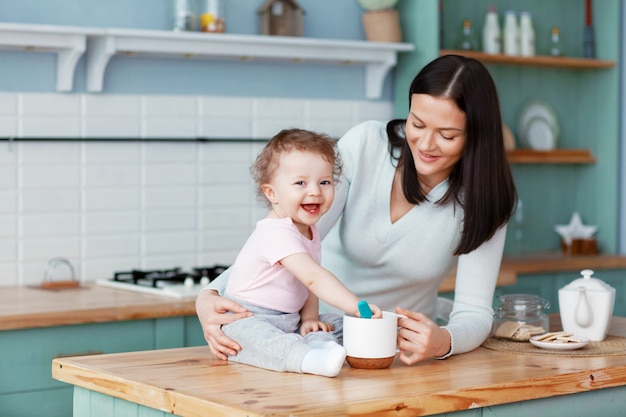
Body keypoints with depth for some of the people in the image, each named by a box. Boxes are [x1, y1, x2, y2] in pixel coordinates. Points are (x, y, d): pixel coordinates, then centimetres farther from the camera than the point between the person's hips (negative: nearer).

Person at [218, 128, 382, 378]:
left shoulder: (310, 231, 8)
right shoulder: (277, 233, -24)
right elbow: (314, 278, -34)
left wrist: (310, 318, -7)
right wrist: (357, 306, -41)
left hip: (288, 322, 9)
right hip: (247, 319, -9)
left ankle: (323, 347, -40)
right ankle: (309, 358, -61)